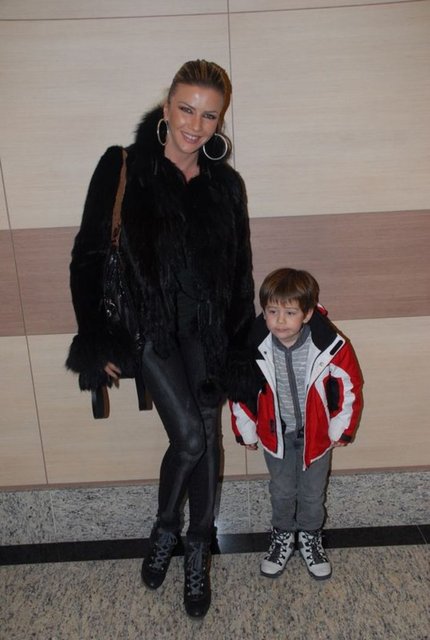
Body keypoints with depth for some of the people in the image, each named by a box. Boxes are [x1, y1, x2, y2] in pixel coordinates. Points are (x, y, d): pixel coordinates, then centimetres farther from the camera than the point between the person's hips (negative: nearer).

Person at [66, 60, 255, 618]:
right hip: (148, 326, -3)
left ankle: (198, 553, 29)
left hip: (206, 330, 4)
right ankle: (165, 528, 24)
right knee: (190, 436, -10)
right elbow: (88, 257, -4)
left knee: (206, 438, 6)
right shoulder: (121, 169, -5)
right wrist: (99, 342, -7)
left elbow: (240, 273, 10)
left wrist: (242, 344, 9)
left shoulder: (226, 184, 5)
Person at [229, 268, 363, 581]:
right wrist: (247, 432, 2)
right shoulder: (254, 347, -23)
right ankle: (283, 536, 43)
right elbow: (241, 391, -7)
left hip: (317, 432, 0)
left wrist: (341, 430, -2)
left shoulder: (331, 345, -27)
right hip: (276, 433, 1)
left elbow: (350, 388, -11)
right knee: (282, 491, 18)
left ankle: (310, 536, 44)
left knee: (313, 492, 17)